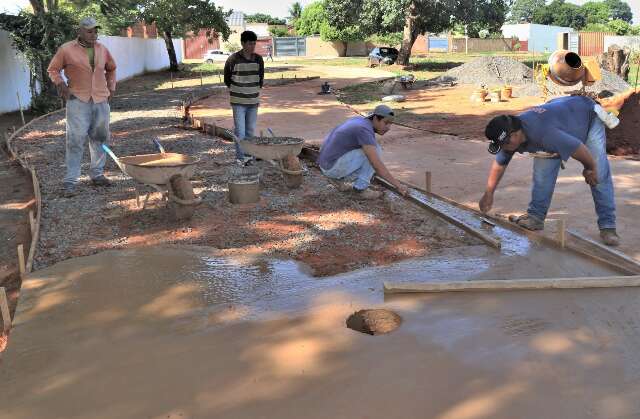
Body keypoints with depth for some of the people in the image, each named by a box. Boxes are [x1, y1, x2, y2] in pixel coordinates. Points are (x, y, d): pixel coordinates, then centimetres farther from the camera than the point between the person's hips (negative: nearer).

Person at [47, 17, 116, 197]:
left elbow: (111, 68, 27)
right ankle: (70, 181, -5)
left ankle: (97, 174, 23)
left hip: (101, 101, 5)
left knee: (100, 138, 10)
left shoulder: (102, 49, 10)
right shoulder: (66, 50, -2)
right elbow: (52, 69, 8)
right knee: (76, 140, -9)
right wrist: (60, 83, -9)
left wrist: (111, 87, 17)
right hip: (78, 101, -5)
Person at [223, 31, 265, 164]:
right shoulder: (233, 59, -10)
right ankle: (240, 157, 1)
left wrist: (256, 90, 14)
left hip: (253, 101, 4)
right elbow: (227, 79, 3)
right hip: (238, 101, -4)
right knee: (240, 131, -6)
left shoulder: (258, 59, 2)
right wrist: (236, 91, 9)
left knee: (251, 130, 10)